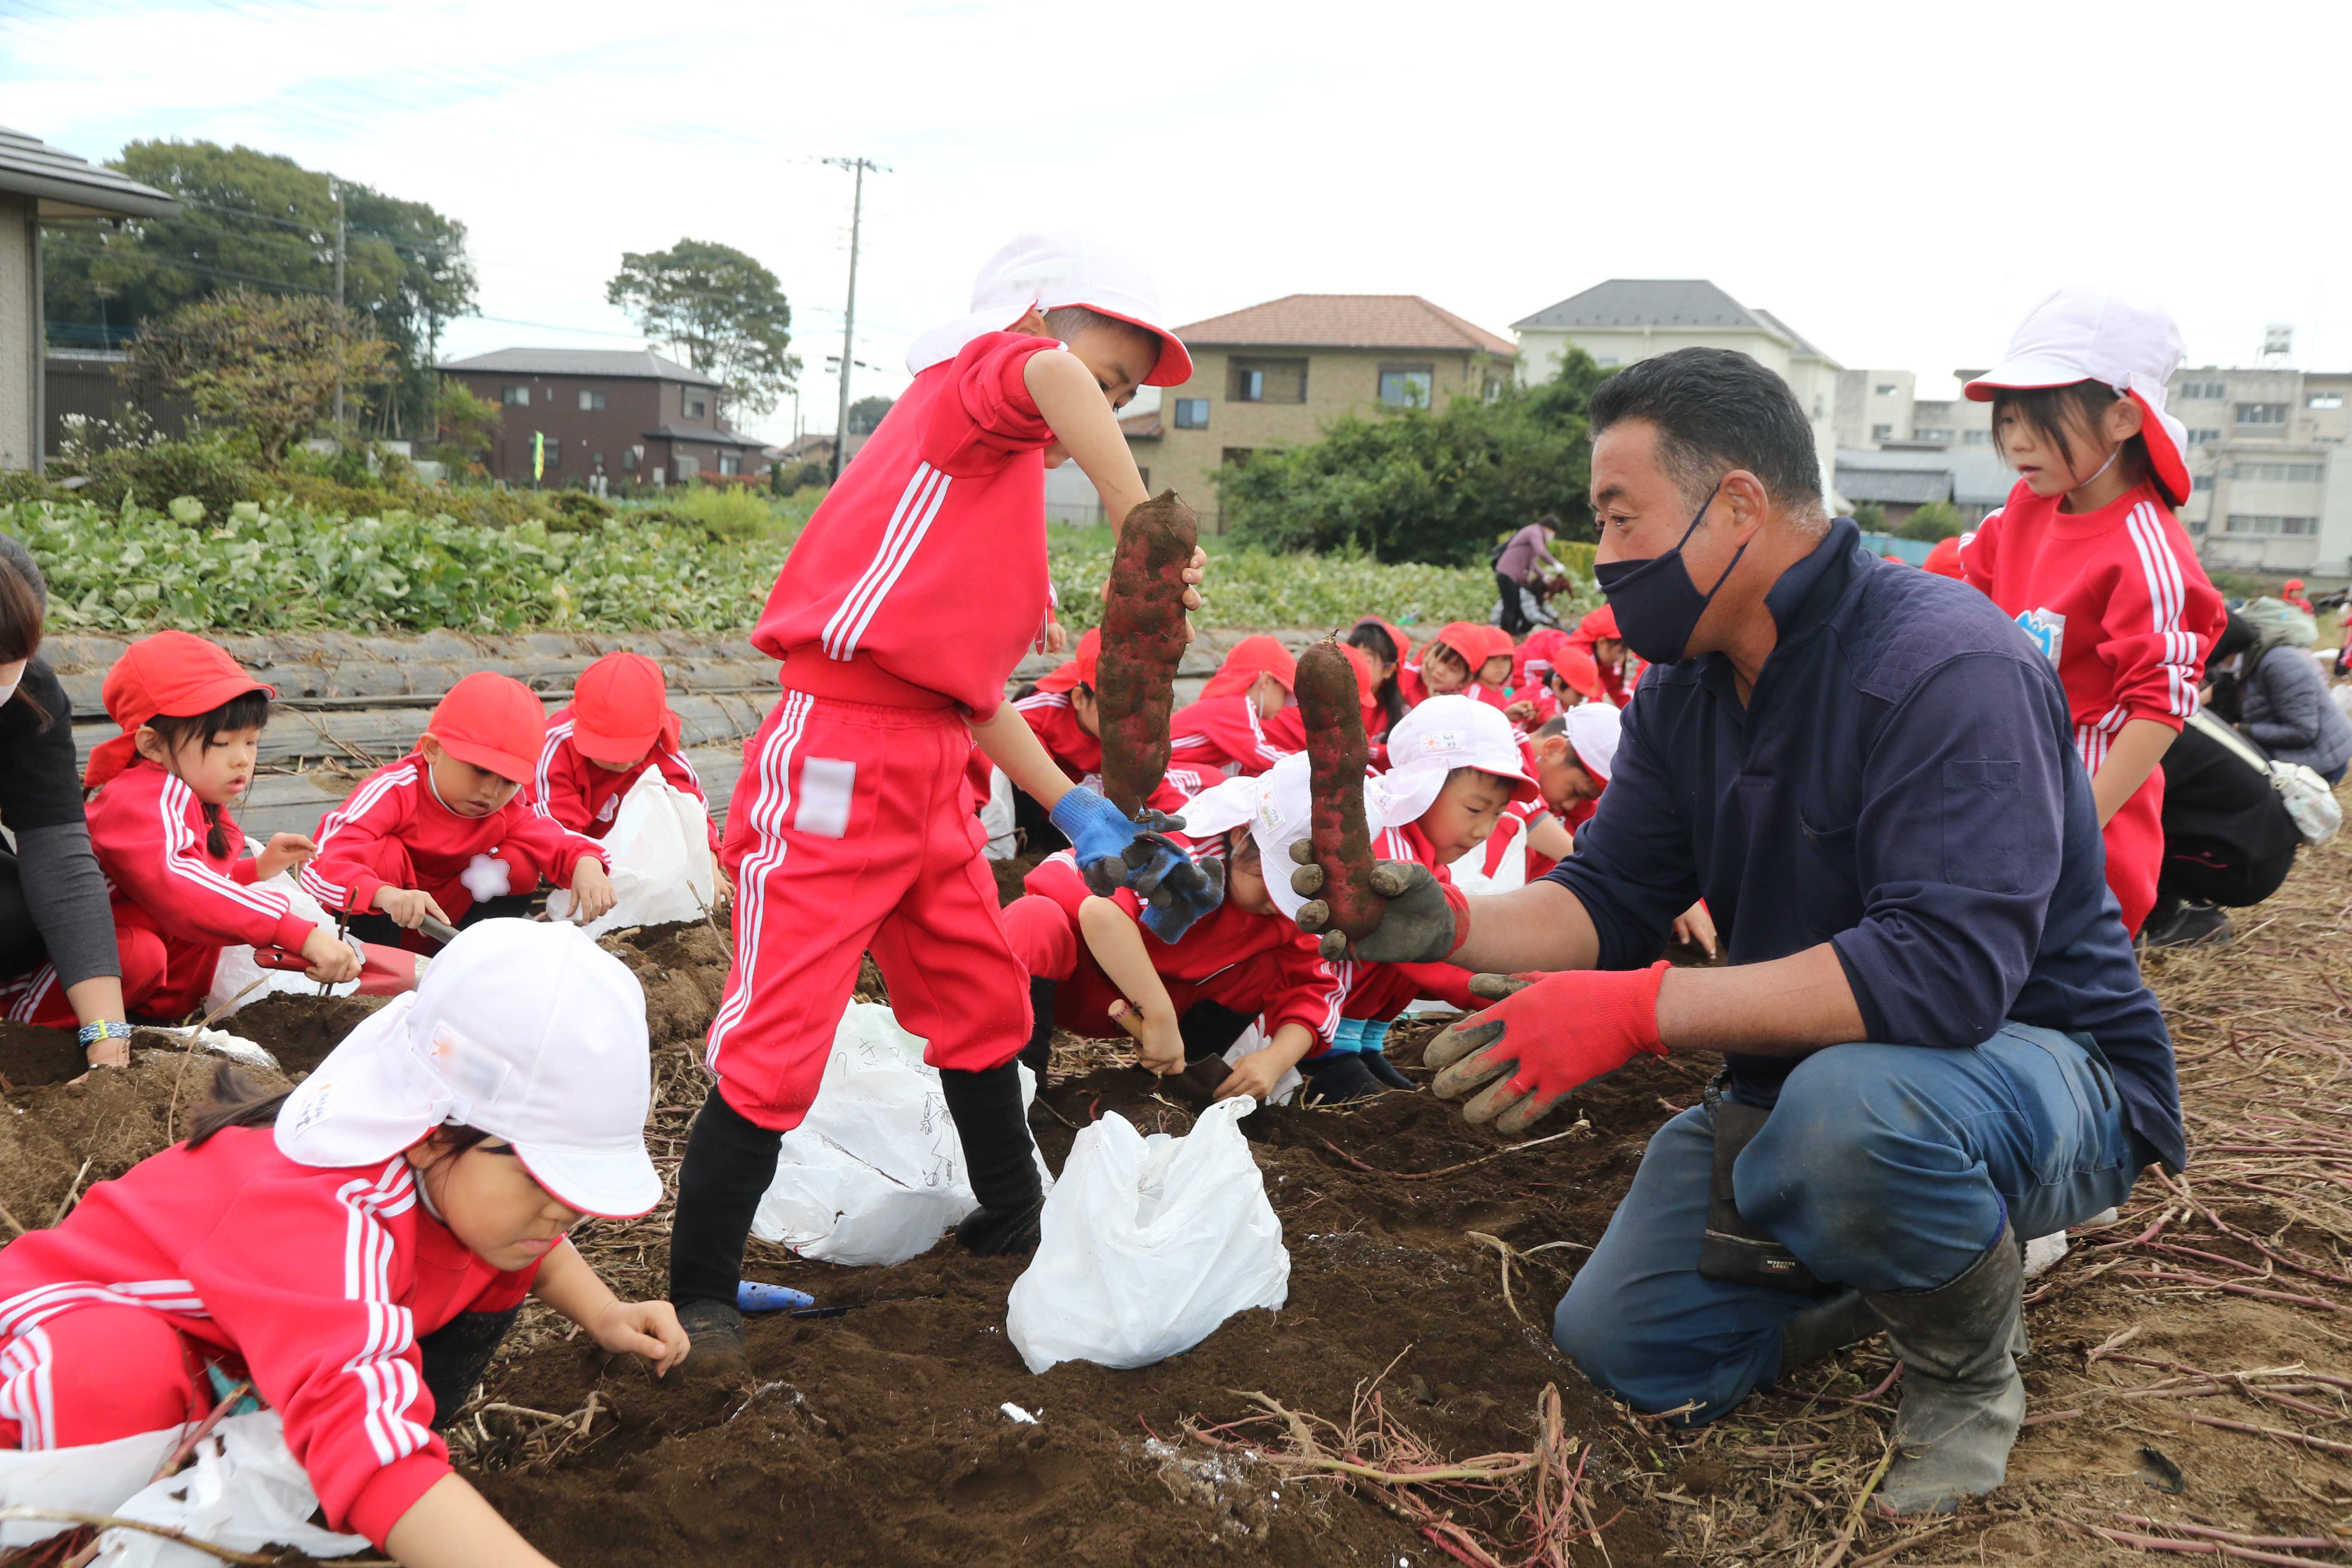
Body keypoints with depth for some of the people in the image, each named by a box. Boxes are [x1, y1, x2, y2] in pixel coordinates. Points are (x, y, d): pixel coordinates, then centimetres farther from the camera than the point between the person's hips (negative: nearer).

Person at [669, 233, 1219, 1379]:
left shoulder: (1009, 482, 21)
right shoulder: (972, 381, -2)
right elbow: (1051, 379, -30)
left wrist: (1074, 811, 15)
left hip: (930, 771, 10)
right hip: (839, 758, -10)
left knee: (984, 1001, 21)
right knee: (779, 1037, -5)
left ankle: (1011, 1221, 40)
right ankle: (698, 1295, 9)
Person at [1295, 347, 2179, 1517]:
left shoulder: (1942, 664, -26)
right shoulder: (1687, 686, 1)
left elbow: (1945, 968, -36)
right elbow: (1610, 896, 0)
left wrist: (1634, 1011, -39)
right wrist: (1446, 922, -21)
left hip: (2036, 1062, -7)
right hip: (1808, 1065, 8)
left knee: (1848, 1104, -41)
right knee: (1621, 1343, 2)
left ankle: (1968, 1370, -7)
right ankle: (1925, 1251, 19)